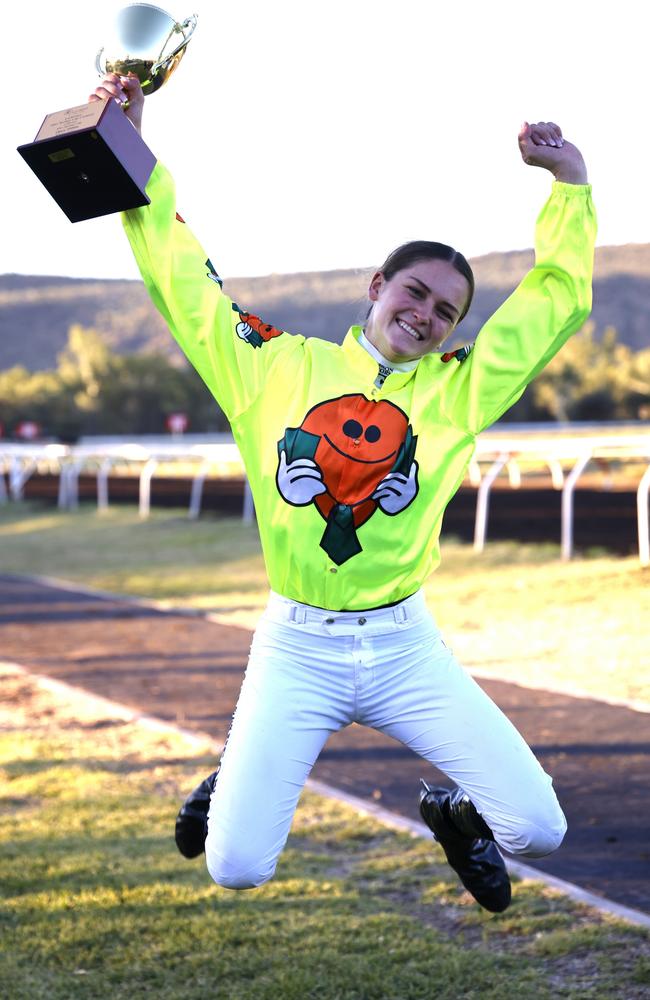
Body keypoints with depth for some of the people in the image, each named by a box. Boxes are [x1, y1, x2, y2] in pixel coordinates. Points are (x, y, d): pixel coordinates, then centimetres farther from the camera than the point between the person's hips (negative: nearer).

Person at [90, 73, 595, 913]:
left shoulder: (457, 390, 6)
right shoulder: (280, 366, 3)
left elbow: (558, 300, 8)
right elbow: (182, 279, 3)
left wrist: (569, 184, 4)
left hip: (404, 646, 2)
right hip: (298, 646, -2)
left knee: (539, 830, -7)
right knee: (235, 869, -8)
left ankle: (454, 813, 29)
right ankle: (230, 791, 29)